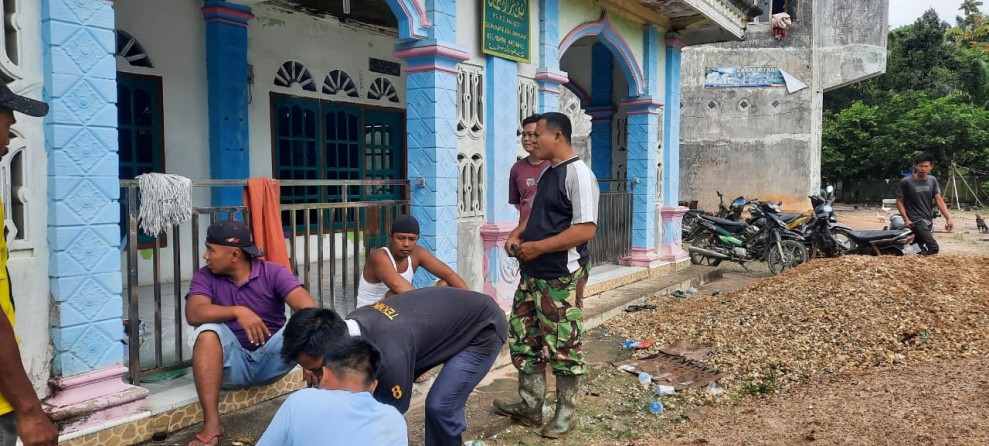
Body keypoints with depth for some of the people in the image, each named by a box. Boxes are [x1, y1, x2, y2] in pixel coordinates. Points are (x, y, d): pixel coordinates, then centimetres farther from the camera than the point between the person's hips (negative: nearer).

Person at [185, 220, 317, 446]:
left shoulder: (273, 273, -8)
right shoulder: (205, 277, -2)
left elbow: (308, 308, -23)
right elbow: (193, 313, -21)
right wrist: (238, 311, -34)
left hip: (271, 360, -1)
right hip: (232, 362, 1)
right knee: (208, 332, -28)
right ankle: (211, 424, -29)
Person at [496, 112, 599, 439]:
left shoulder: (578, 174, -16)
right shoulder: (547, 173, 13)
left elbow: (586, 229, -23)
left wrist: (537, 247, -21)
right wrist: (516, 235, 5)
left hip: (562, 277, -9)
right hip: (533, 273, 9)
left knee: (563, 347, 4)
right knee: (524, 340, 15)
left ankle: (565, 414, 21)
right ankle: (530, 407, 29)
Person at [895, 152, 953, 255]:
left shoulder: (932, 180, 5)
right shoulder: (906, 181, -10)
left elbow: (939, 200, 2)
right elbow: (899, 201, -4)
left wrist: (948, 218, -8)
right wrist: (906, 219, -14)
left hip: (929, 220, 6)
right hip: (916, 220, -6)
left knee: (924, 249, 12)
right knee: (933, 248, -20)